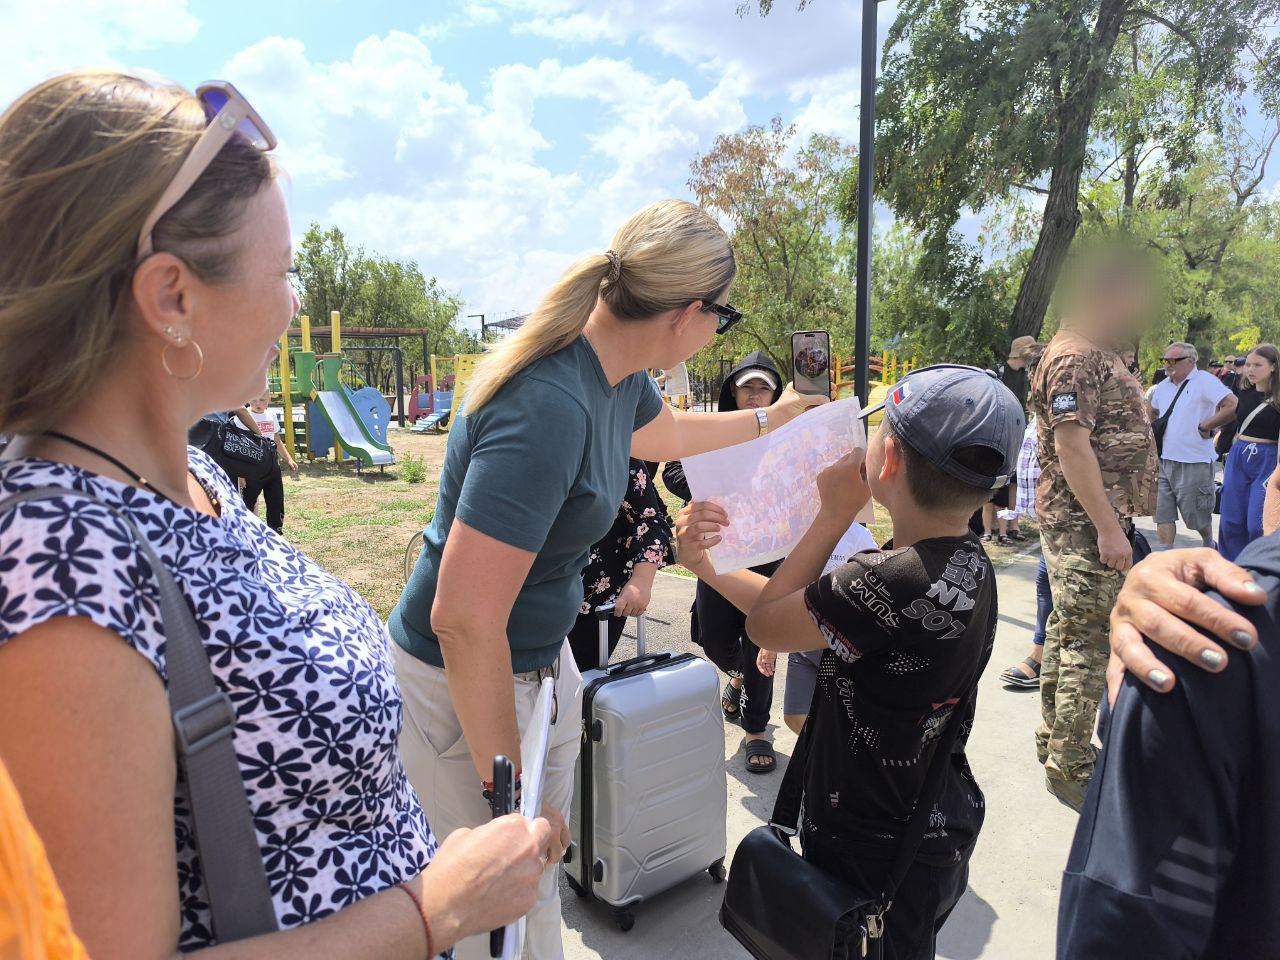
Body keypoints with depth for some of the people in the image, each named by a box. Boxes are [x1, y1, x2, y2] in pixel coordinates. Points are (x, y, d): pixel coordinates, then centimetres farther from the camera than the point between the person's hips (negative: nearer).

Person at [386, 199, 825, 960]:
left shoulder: (617, 375, -2)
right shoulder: (551, 408, -32)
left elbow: (666, 432, 24)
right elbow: (464, 620, -31)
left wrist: (773, 418, 36)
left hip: (543, 655, 9)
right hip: (463, 678, -8)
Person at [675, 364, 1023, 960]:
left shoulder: (893, 581, -35)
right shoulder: (967, 564, -4)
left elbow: (764, 623, -17)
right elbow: (798, 609, -2)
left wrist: (836, 514, -12)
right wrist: (708, 565, -12)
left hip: (875, 855, -8)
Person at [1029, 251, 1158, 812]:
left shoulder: (1097, 355, 18)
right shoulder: (1075, 359, -15)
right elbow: (1072, 449, -22)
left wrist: (1114, 521, 20)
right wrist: (1108, 528, -23)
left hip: (1094, 522, 10)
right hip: (1085, 526, -10)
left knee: (1069, 633, 16)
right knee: (1087, 644, -5)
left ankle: (1055, 741, 29)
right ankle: (1071, 768, 6)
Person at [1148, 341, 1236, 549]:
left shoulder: (1204, 381, -11)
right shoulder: (1163, 386, 10)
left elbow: (1233, 406, -23)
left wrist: (1204, 427, -17)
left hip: (1194, 462, -6)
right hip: (1164, 461, 6)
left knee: (1197, 515, 10)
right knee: (1163, 513, 4)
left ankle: (1209, 546, 35)